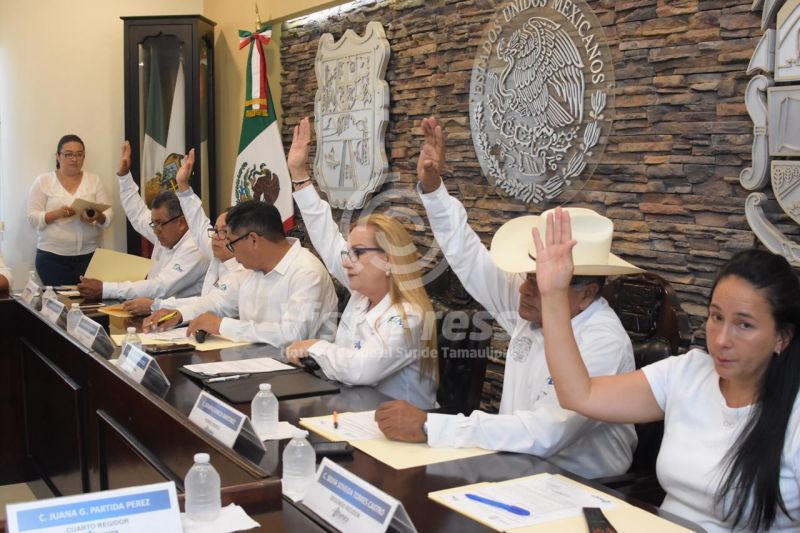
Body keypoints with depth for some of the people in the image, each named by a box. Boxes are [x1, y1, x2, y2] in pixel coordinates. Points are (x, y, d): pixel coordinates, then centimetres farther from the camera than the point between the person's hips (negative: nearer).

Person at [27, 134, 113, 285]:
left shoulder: (94, 180, 7)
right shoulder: (43, 181, 3)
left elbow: (108, 217, 3)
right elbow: (33, 218, -2)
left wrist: (98, 216, -20)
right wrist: (57, 213, -20)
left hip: (88, 255, 2)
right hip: (52, 256, -2)